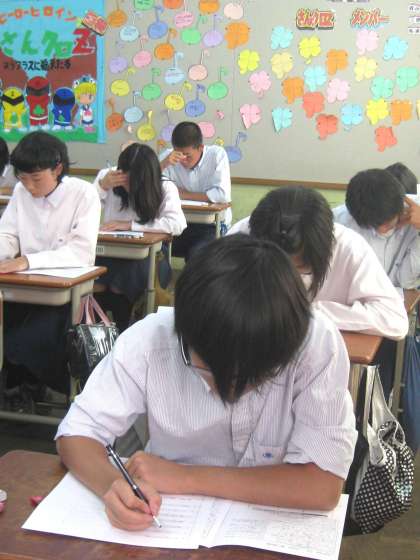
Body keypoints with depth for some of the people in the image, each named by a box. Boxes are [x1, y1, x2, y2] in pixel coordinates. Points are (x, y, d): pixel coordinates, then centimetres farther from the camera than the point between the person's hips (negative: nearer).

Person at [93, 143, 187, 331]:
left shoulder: (164, 188, -6)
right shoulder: (106, 176, 0)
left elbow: (178, 224, -23)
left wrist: (130, 224, -22)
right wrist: (102, 187, -18)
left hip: (149, 254, -2)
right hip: (111, 252, 2)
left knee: (132, 273, -35)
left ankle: (122, 329, -8)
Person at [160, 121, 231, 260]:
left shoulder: (217, 155, -10)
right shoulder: (168, 157, -2)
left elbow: (222, 195, -21)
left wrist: (185, 195, -13)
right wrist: (163, 164, -23)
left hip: (212, 225, -3)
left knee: (195, 253, -31)